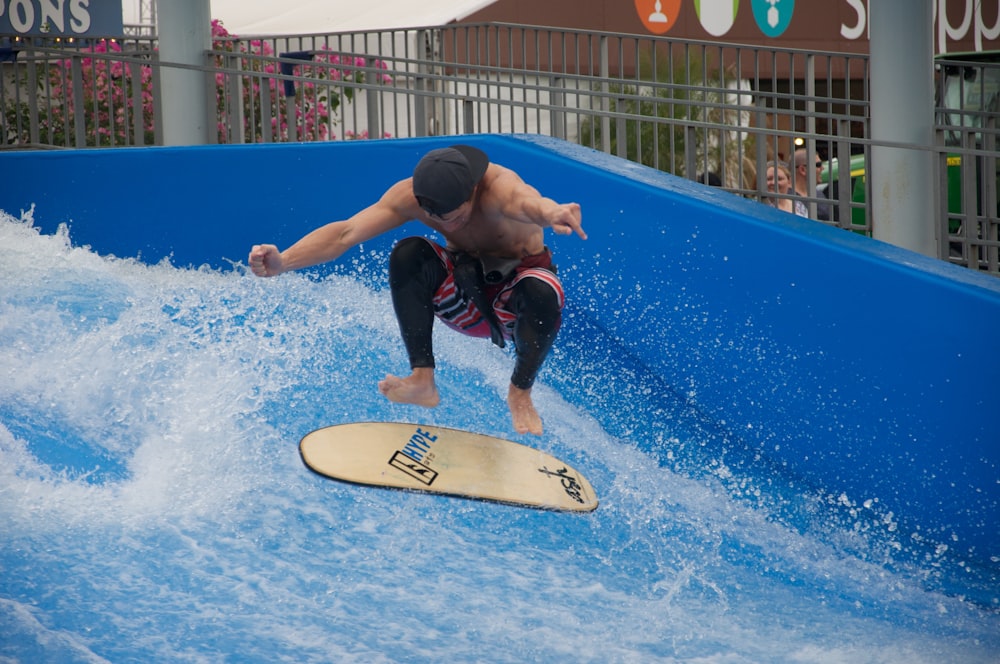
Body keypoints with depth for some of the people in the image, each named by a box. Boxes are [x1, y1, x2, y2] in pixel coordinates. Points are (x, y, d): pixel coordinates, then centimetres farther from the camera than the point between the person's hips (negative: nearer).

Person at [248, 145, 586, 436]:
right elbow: (346, 233, -28)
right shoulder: (409, 195, -20)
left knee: (542, 294, -38)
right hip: (464, 289, 3)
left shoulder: (498, 187, -33)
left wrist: (552, 213, -84)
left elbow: (526, 202, -58)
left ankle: (520, 392, -11)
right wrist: (282, 262, -44)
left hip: (518, 277, -3)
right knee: (408, 253, -25)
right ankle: (422, 380, -24)